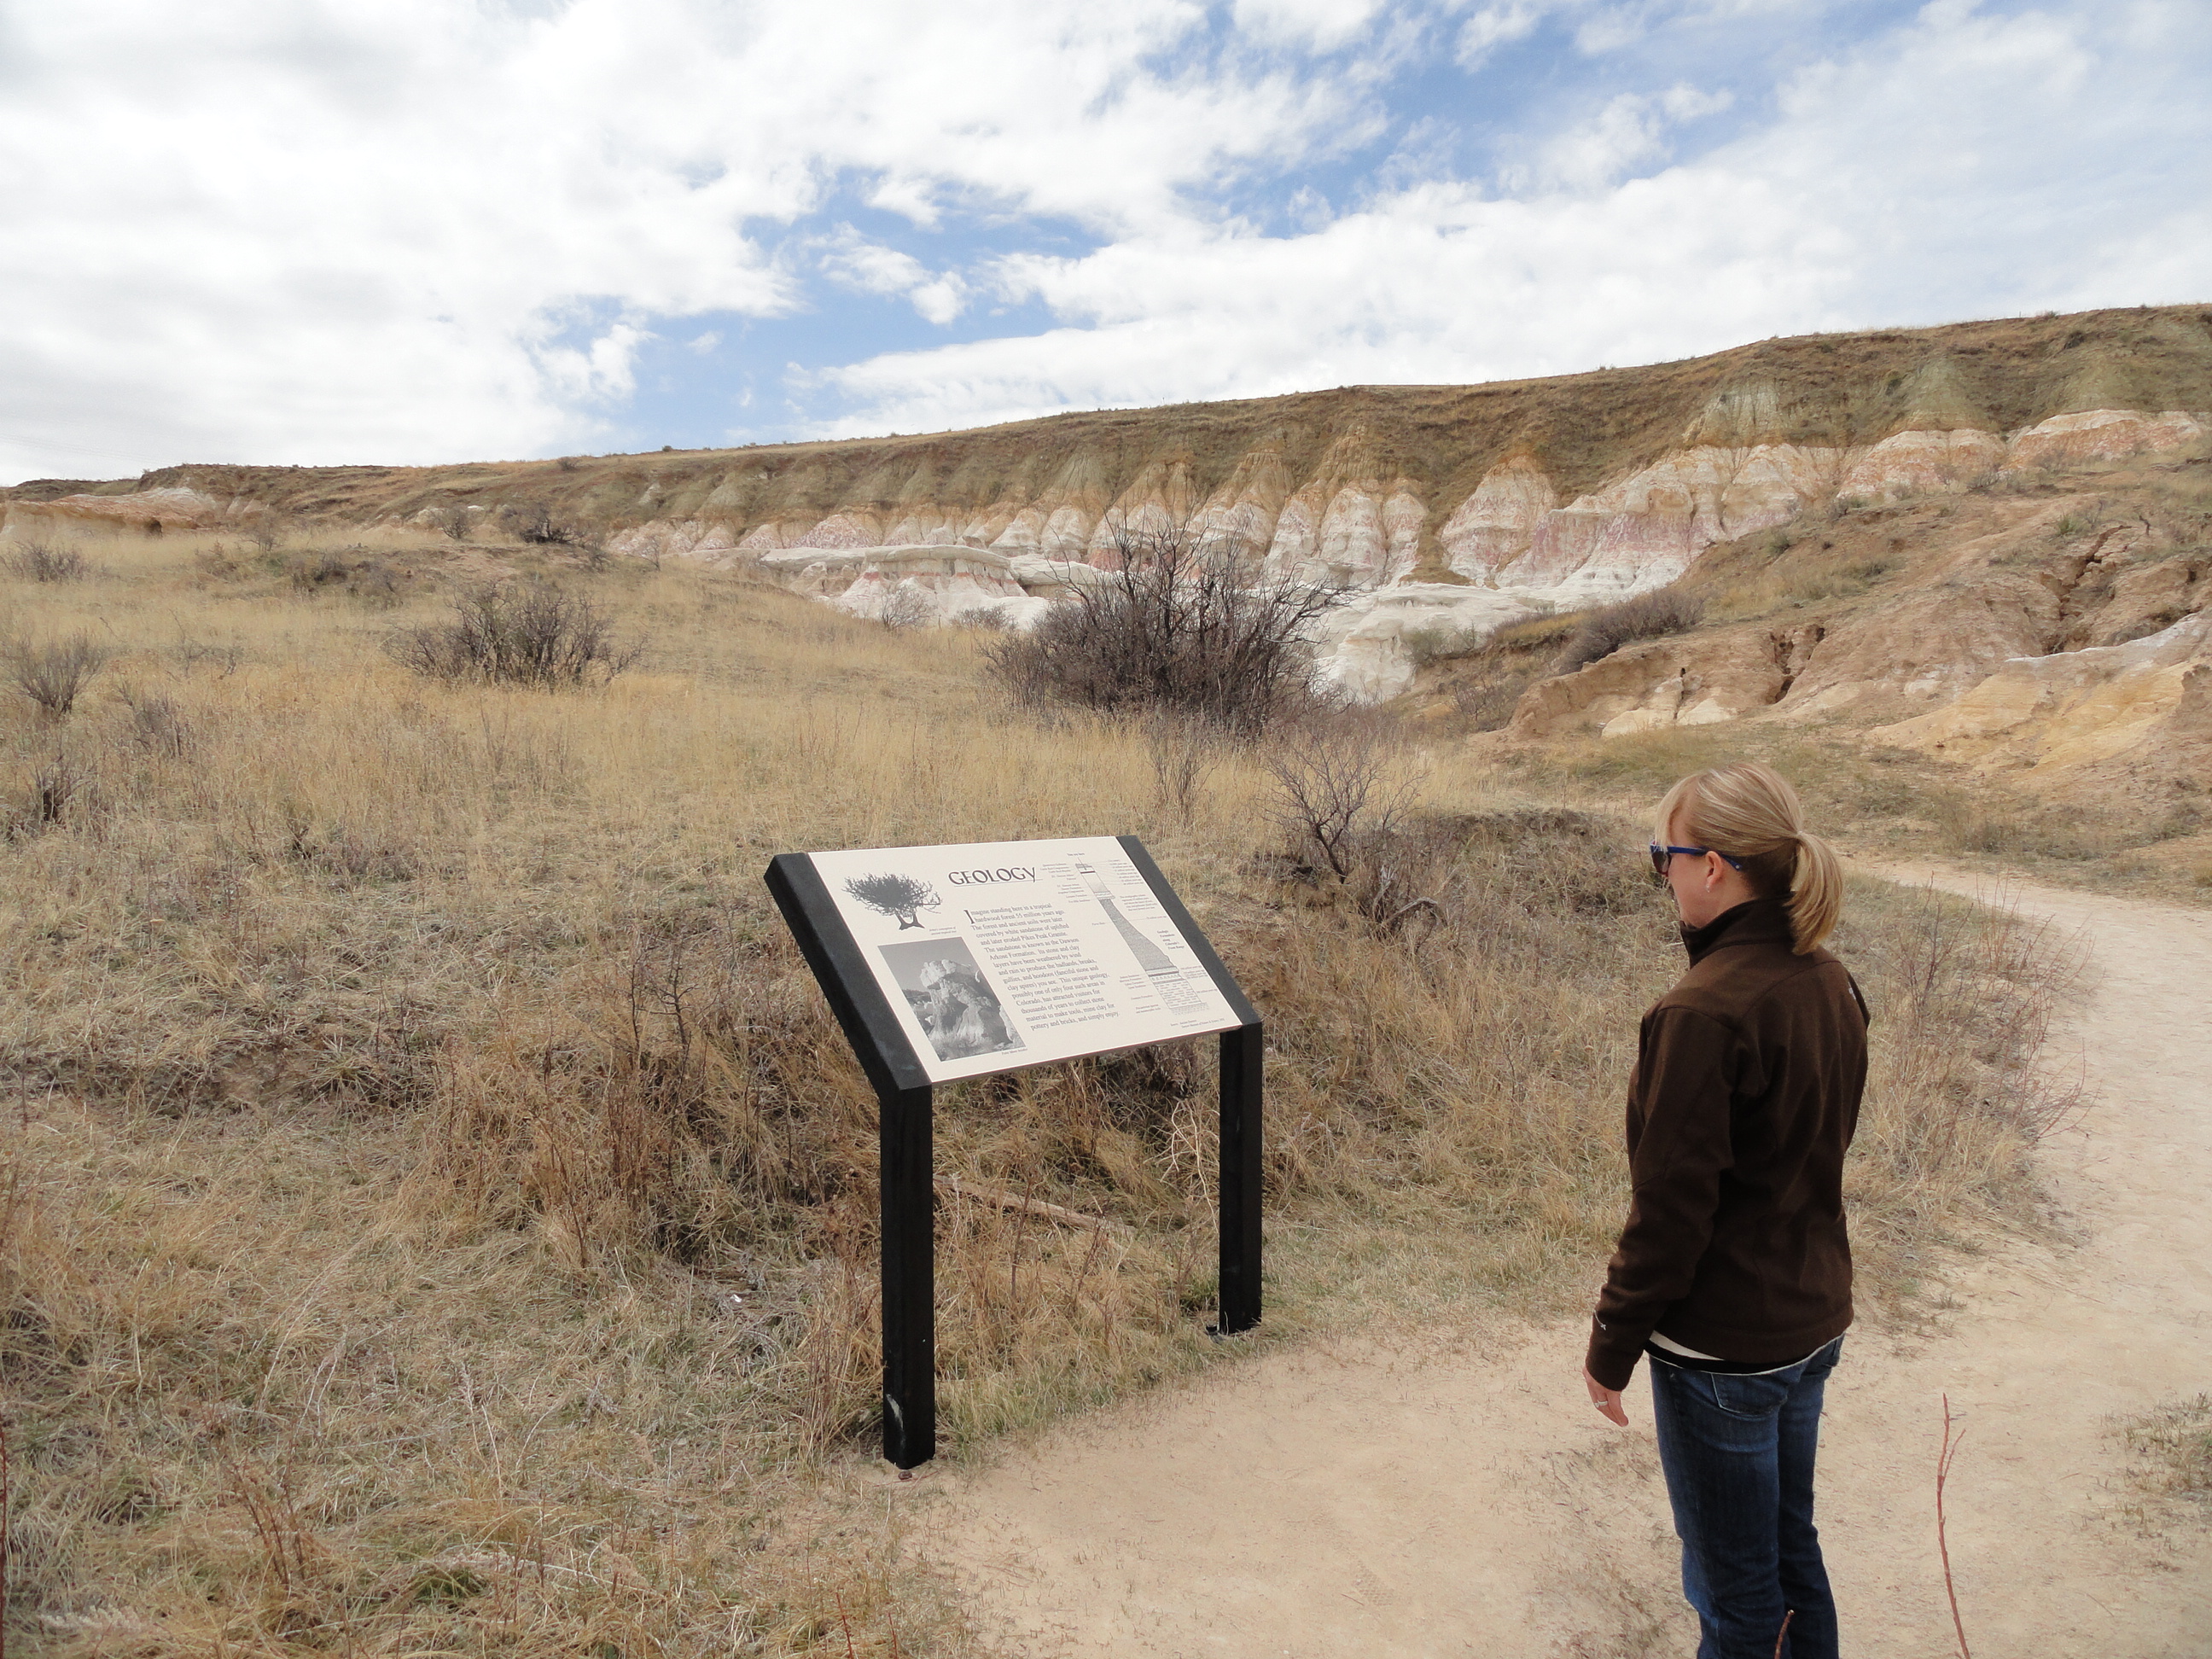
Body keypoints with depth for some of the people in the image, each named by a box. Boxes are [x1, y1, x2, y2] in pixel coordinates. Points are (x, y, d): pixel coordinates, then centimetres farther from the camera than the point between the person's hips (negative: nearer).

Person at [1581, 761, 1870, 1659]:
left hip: (1722, 1346, -8)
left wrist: (1612, 1345, -10)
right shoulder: (1831, 985, -1)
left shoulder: (1704, 1012, -26)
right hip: (1813, 1318, 8)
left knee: (1734, 1585, 11)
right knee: (1791, 1547, 25)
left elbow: (1669, 1206, -22)